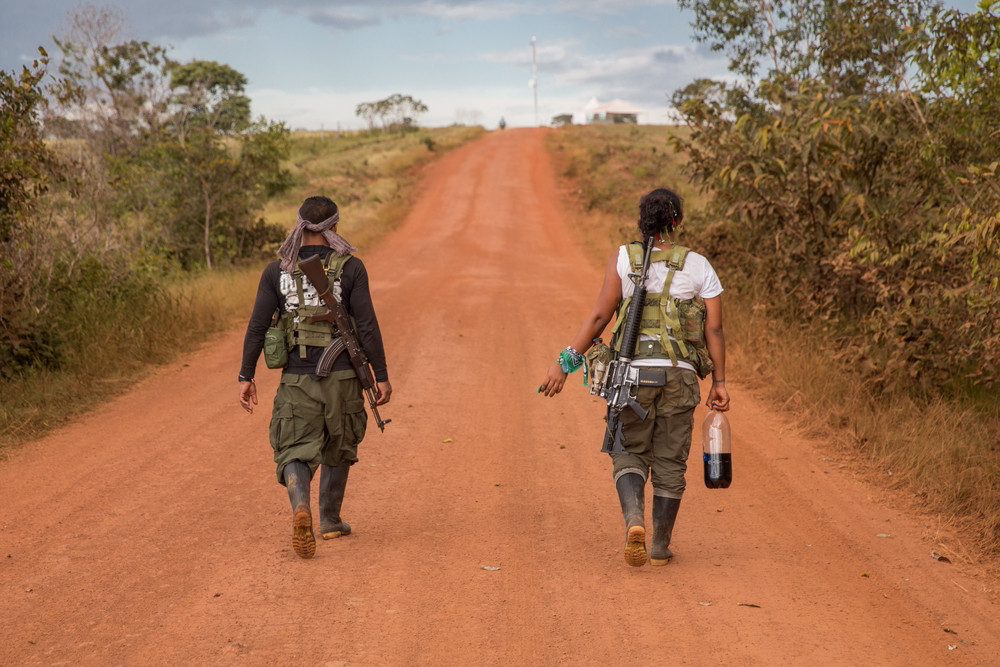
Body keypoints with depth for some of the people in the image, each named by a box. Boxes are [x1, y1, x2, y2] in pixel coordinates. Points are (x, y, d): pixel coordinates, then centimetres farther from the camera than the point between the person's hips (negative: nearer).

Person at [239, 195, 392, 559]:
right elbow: (367, 326, -9)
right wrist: (382, 376, -2)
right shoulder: (351, 268, -7)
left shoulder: (277, 270, -1)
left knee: (296, 452, 2)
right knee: (338, 447, 22)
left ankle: (300, 508, -28)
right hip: (341, 377, 0)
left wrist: (246, 377, 3)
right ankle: (330, 520, 32)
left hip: (296, 379, 0)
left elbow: (257, 326, -3)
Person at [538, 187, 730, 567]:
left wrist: (565, 363, -2)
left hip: (633, 372, -1)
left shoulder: (624, 259, 1)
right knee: (669, 462, 13)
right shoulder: (699, 266, 5)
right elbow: (714, 328, 2)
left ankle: (634, 520, -16)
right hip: (680, 375, 1)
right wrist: (719, 382, 9)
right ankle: (661, 548, 17)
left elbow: (599, 316, -5)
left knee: (630, 456, 11)